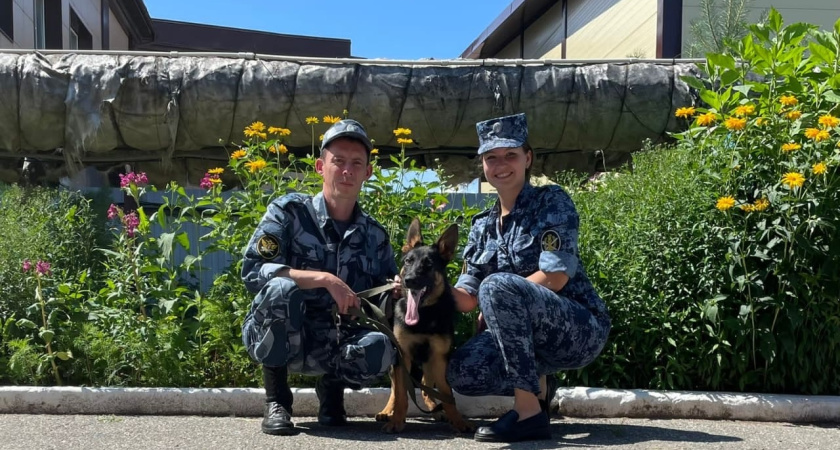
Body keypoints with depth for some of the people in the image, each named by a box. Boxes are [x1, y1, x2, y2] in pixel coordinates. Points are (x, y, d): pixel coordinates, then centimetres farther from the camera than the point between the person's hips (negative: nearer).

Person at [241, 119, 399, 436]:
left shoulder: (375, 236, 3)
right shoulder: (289, 211, -9)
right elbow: (253, 271, -19)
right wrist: (326, 280, -26)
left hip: (330, 345, 3)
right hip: (273, 338, -2)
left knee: (381, 347, -29)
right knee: (282, 288, -35)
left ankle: (332, 386, 5)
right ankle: (275, 400, -13)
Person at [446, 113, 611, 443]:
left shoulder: (551, 201, -6)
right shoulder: (482, 226, 11)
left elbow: (555, 276, -18)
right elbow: (467, 298, 3)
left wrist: (496, 303, -10)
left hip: (580, 329, -6)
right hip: (527, 334, 6)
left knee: (497, 287, -31)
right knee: (460, 372, -19)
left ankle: (530, 411, -26)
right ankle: (537, 383, 9)